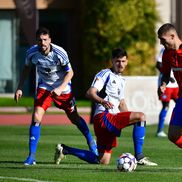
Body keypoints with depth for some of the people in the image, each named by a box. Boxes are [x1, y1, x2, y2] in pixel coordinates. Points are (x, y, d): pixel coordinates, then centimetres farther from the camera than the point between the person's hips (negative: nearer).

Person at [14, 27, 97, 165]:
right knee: (36, 117, -16)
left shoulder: (60, 53, -26)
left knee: (75, 118, 7)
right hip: (44, 86, 2)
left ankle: (91, 142, 34)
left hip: (62, 87, -2)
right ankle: (32, 156, -12)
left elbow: (70, 72, -13)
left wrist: (60, 88, -26)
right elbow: (26, 68, 4)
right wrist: (20, 88, -1)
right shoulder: (32, 53, -17)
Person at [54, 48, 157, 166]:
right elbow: (90, 93, -14)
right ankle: (139, 157, -21)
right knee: (141, 116, -22)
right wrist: (102, 101, -34)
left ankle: (65, 150, 16)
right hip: (103, 116, -9)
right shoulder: (106, 74, -1)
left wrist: (131, 121, 19)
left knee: (103, 161, 7)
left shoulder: (122, 80, 26)